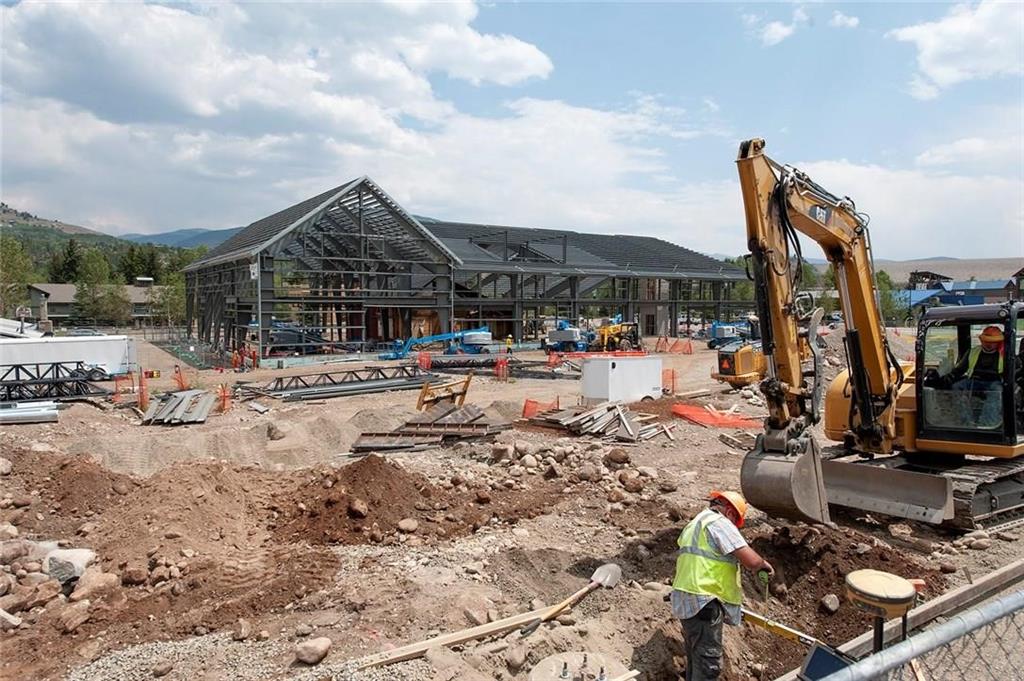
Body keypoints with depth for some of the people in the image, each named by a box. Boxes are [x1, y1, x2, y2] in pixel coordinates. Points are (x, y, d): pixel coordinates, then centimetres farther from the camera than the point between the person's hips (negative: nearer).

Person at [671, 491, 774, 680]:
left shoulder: (694, 524, 20)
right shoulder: (719, 522, -11)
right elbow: (751, 560, -17)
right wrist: (764, 564, 4)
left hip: (686, 600, 10)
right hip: (703, 602, -10)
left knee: (696, 663, 18)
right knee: (708, 665, -6)